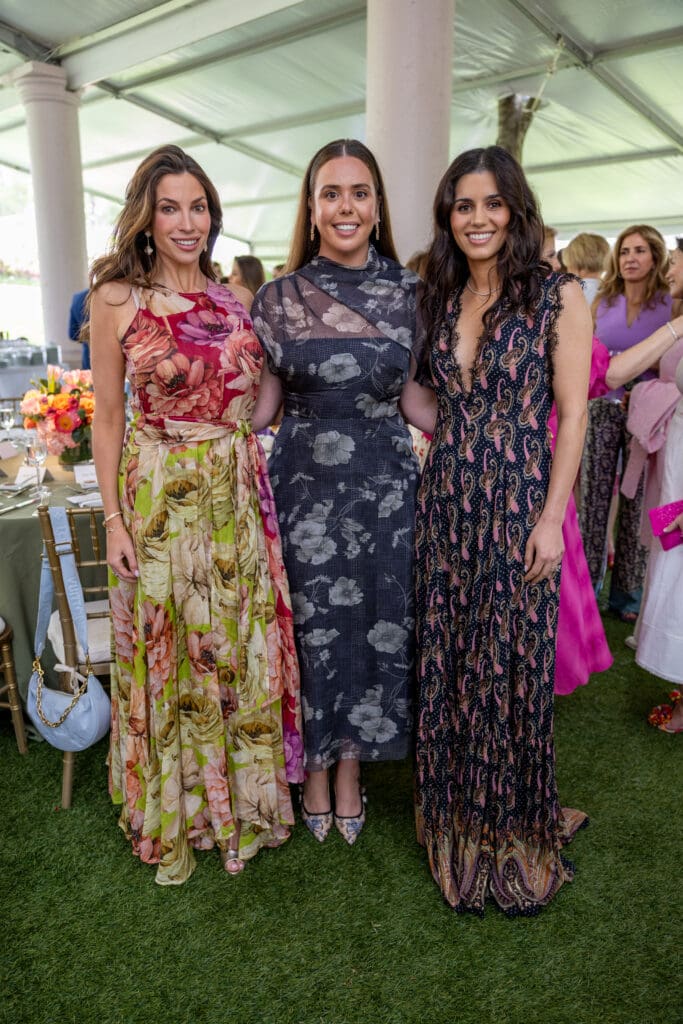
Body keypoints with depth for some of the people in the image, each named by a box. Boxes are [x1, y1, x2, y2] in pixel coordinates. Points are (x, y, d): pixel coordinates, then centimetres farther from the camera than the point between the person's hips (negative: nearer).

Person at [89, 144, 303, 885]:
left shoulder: (236, 299, 8)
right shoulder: (116, 298, -4)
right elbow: (107, 417, -4)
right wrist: (114, 519, -7)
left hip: (237, 491, 4)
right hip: (159, 495, -4)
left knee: (242, 645, 12)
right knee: (168, 654, 8)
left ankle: (244, 802, 36)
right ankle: (173, 818, 32)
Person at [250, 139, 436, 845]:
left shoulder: (405, 293, 2)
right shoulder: (280, 297, -1)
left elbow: (411, 396, 7)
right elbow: (261, 401, 3)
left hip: (385, 485, 2)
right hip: (306, 486, -1)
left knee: (377, 626, 10)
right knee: (315, 628, 8)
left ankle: (352, 769, 34)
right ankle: (316, 770, 33)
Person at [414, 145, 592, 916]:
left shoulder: (558, 296, -3)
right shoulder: (439, 298, 11)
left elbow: (572, 414, -7)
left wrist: (552, 516, -12)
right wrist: (432, 474, 5)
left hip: (518, 502, -4)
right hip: (443, 501, 5)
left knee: (512, 664, 4)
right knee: (446, 660, 11)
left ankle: (516, 831, 29)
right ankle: (456, 821, 33)